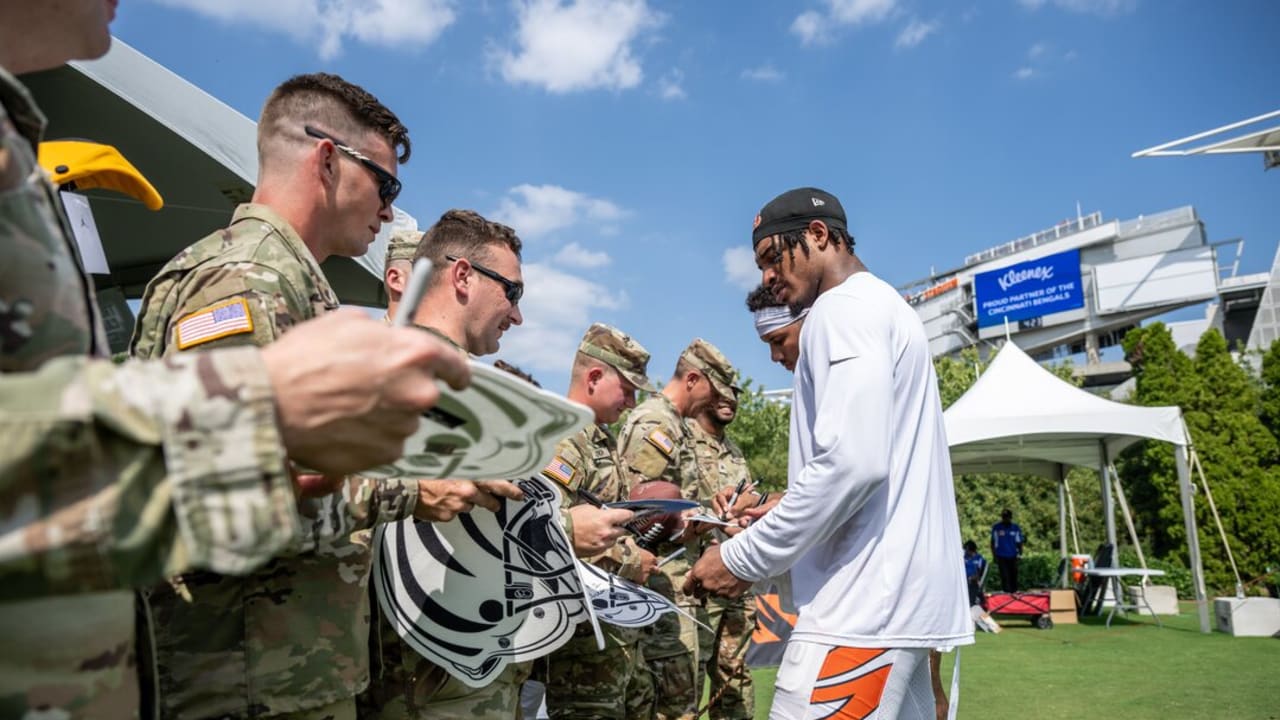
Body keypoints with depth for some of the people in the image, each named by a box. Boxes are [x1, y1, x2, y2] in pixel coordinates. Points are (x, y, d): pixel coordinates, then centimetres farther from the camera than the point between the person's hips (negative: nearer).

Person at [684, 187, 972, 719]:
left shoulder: (843, 307, -8)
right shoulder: (884, 307, 22)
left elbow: (852, 461, -22)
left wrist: (745, 559, -14)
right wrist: (778, 520, 17)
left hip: (865, 602, -10)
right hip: (901, 595, 10)